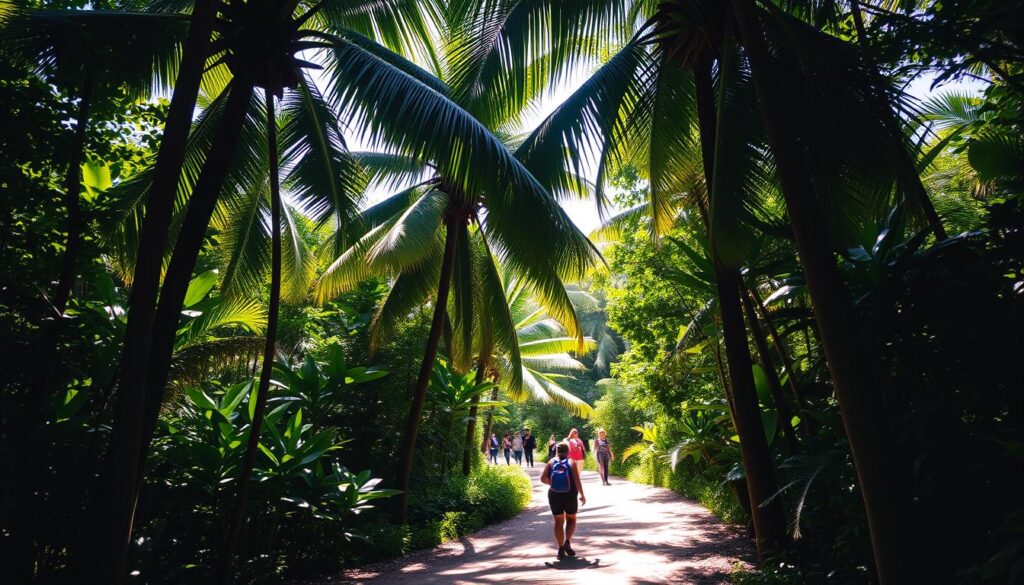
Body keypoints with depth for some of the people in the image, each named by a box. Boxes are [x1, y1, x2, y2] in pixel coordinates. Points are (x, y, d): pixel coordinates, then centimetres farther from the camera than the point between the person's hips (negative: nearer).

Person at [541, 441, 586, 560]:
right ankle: (567, 542, -3)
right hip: (570, 495, -1)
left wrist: (552, 483, 8)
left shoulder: (551, 463, -1)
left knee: (559, 522, 13)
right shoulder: (571, 463, -5)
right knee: (571, 519, 17)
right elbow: (577, 481, -12)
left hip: (555, 496, 1)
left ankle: (561, 549, 9)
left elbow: (543, 478, -10)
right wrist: (582, 495, -3)